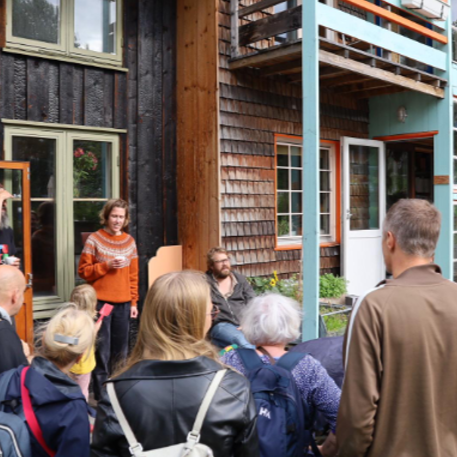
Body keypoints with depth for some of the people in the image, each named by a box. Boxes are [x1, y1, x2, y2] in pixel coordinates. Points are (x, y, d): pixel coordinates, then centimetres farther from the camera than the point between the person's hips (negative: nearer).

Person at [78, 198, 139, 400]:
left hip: (123, 303, 4)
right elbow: (83, 270, -3)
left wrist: (134, 302, 8)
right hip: (101, 302, -3)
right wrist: (107, 265, -16)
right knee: (102, 349, -1)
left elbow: (134, 275, 11)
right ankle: (101, 394, 9)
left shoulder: (129, 241, 9)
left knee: (120, 349, 8)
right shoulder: (94, 239, -2)